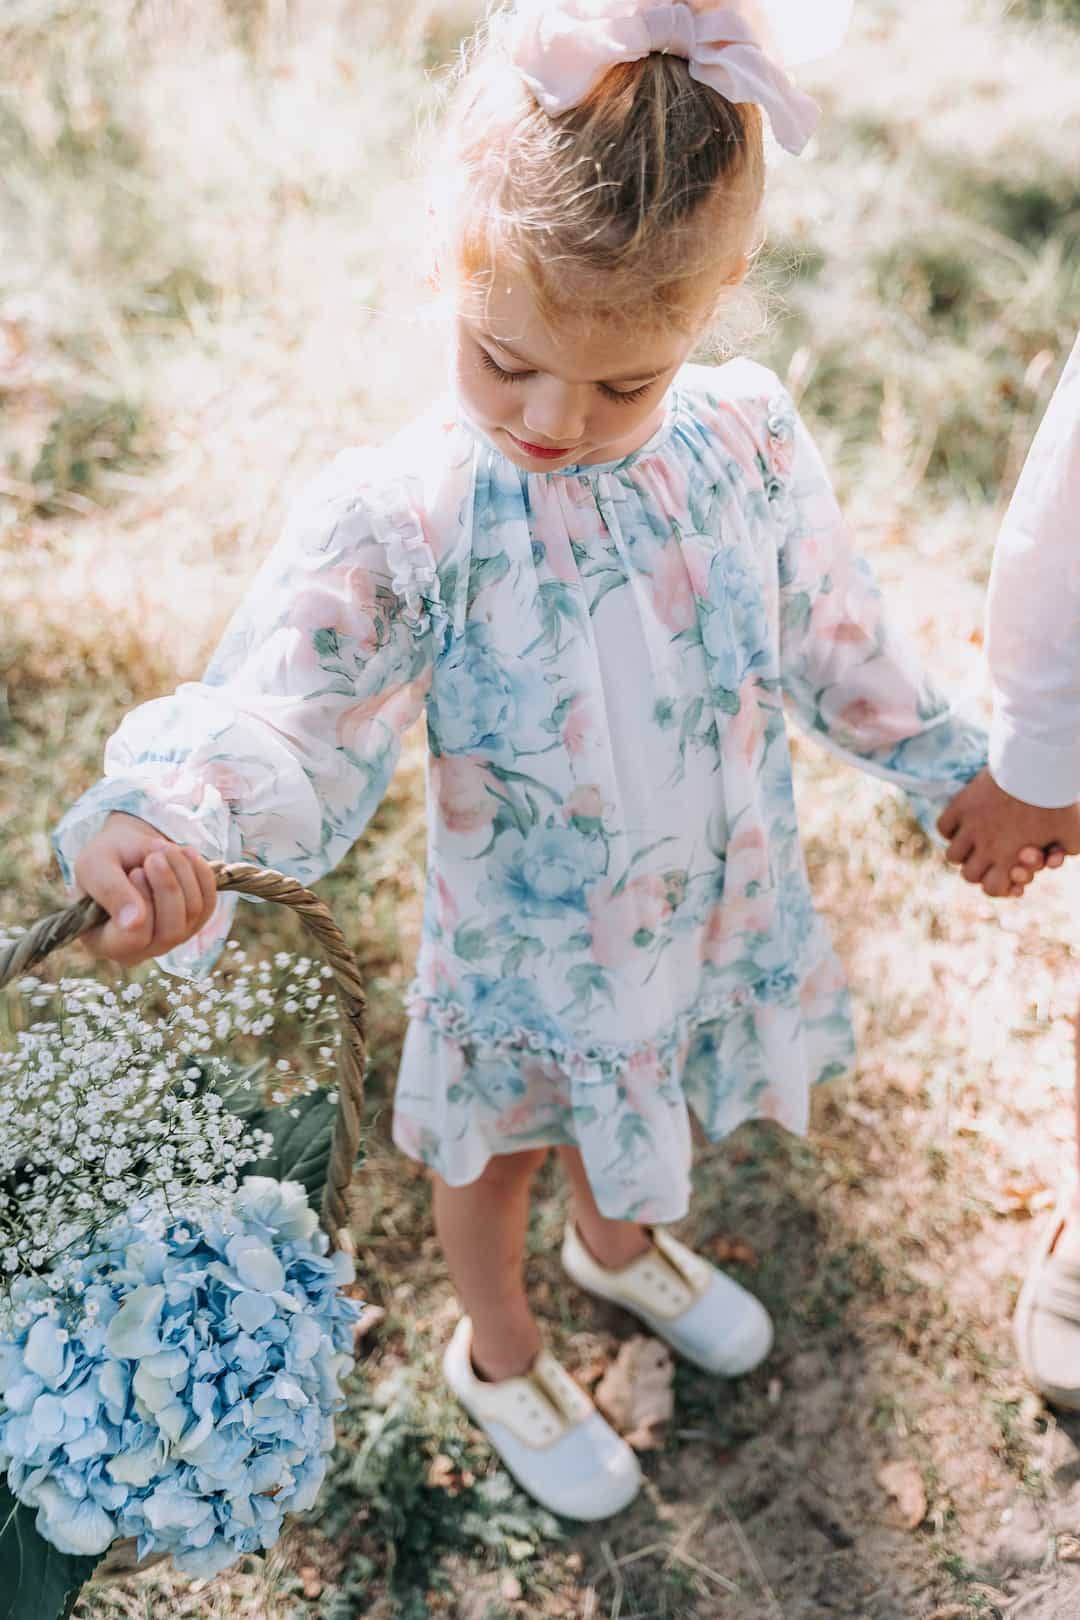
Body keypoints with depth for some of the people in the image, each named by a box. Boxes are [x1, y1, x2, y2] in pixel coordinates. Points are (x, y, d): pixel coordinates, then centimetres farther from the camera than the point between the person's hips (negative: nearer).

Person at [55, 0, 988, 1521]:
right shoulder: (400, 519, -30)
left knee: (630, 1108, 34)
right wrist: (155, 813, -59)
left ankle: (620, 1244, 69)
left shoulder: (749, 439, -16)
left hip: (716, 912, 4)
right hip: (521, 948, -4)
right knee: (501, 1149, 25)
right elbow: (281, 717, -37)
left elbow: (832, 643, 0)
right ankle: (501, 1355, 57)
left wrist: (954, 767, 11)